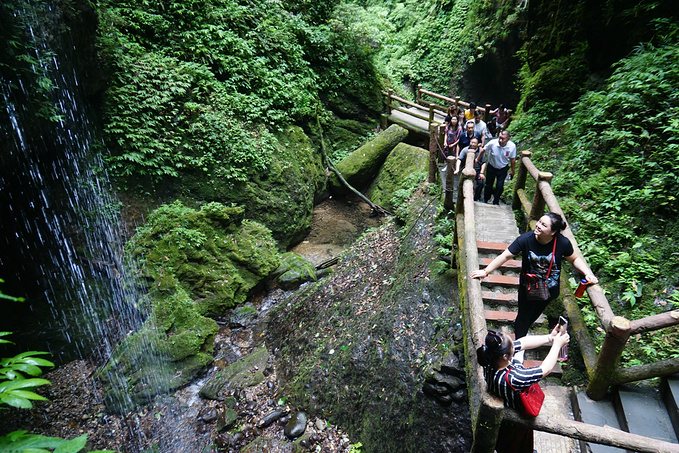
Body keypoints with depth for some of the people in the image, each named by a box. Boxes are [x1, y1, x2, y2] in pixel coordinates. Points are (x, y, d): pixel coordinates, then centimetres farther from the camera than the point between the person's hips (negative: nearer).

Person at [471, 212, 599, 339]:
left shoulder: (563, 243, -22)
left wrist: (588, 274, -19)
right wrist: (486, 271, -28)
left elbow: (574, 259, -3)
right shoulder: (526, 239, -27)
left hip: (549, 289, 2)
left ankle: (522, 330, 56)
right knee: (524, 315, 14)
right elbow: (505, 256, -23)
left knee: (535, 314, 25)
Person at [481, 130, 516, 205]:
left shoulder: (512, 146, -23)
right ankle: (485, 200, 41)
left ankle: (496, 202, 26)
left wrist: (512, 170, 5)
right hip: (491, 167, 0)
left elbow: (512, 159, -6)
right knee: (488, 185, 15)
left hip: (503, 169, 0)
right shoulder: (492, 143, -29)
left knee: (500, 186, 1)